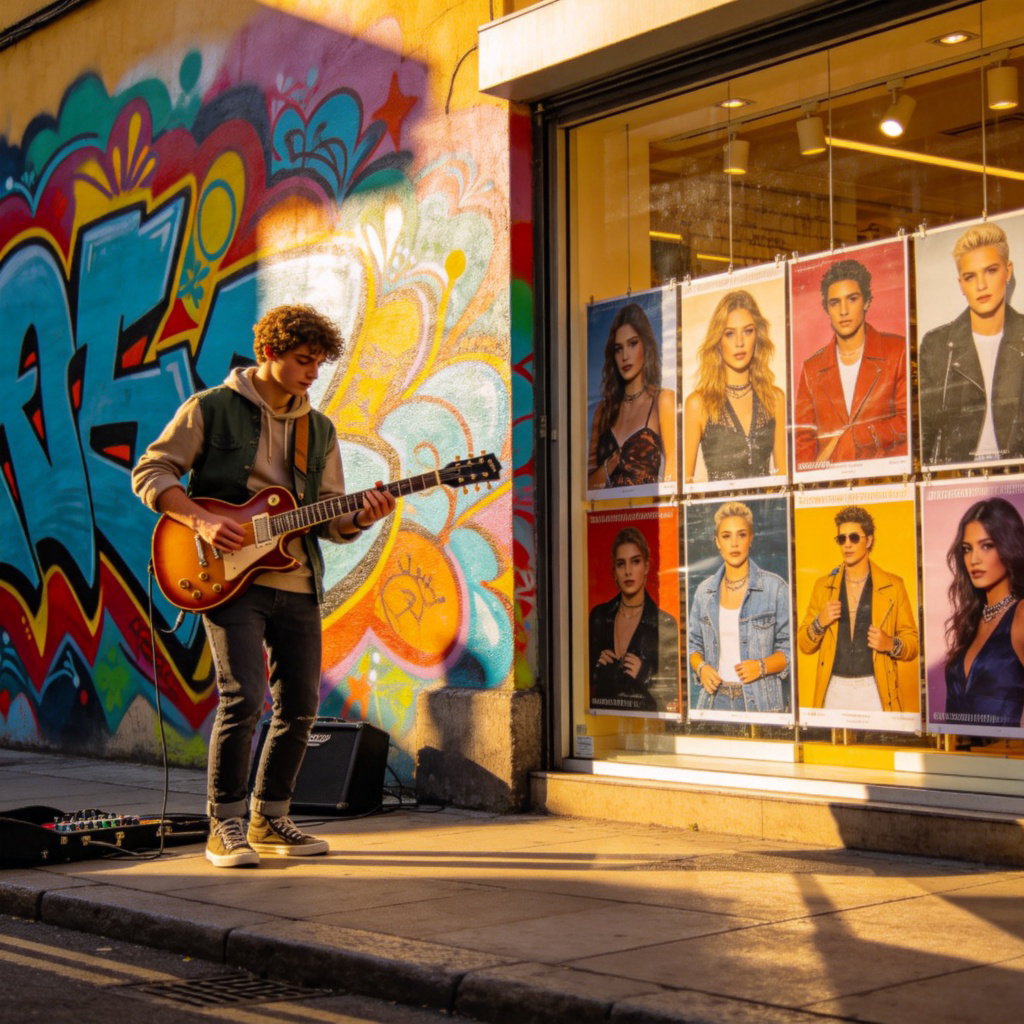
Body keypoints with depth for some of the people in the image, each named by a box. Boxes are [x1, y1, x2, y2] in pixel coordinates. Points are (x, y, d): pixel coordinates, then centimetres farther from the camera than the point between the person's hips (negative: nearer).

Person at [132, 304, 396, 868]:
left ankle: (269, 820, 22)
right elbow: (150, 471, -2)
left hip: (298, 585, 6)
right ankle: (225, 827, -2)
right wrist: (201, 521, -15)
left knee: (300, 705, 6)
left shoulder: (318, 428, 15)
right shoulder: (211, 409, 0)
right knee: (244, 698, -15)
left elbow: (328, 518, 13)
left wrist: (362, 517, -9)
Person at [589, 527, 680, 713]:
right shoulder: (599, 615, 8)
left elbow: (672, 695, 0)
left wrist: (643, 674, -12)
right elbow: (585, 676, 16)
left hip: (644, 715, -3)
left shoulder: (665, 624, -2)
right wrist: (598, 666, -2)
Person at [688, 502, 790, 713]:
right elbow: (694, 643, 16)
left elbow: (790, 648, -2)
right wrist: (701, 667, -3)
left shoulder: (775, 588, -3)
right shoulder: (704, 591, 8)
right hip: (715, 698, 3)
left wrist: (762, 666, -17)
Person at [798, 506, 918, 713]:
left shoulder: (893, 586, 3)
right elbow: (805, 645, 11)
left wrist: (891, 645, -15)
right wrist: (819, 623, -7)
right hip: (834, 691, 2)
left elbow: (912, 643, 5)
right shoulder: (823, 586, 10)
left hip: (874, 691, -2)